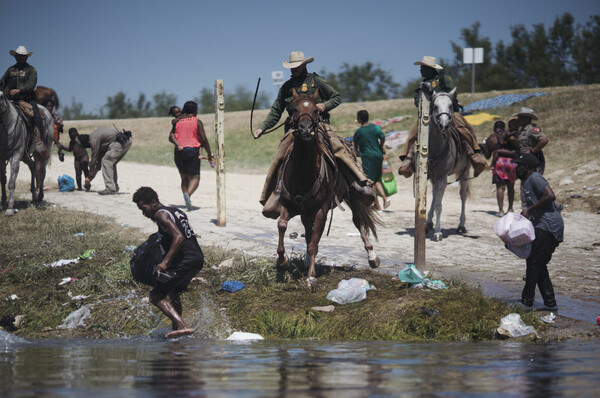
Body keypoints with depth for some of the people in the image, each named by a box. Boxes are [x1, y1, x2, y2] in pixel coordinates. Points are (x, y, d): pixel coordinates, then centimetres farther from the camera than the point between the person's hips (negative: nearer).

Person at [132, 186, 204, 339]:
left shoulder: (161, 214, -8)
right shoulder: (176, 211, 20)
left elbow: (179, 237, -22)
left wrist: (165, 262, -27)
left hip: (184, 261, -10)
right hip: (198, 258, 10)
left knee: (156, 297, -9)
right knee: (174, 293, 31)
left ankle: (183, 326, -23)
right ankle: (176, 328, 39)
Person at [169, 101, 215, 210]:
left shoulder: (178, 121, 13)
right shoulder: (197, 122, 1)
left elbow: (171, 136, -1)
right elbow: (204, 140, -3)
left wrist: (177, 145, -12)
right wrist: (210, 156, 2)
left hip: (179, 151, 4)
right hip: (192, 150, -4)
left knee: (184, 177, 14)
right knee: (195, 177, -4)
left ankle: (187, 200, 2)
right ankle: (188, 194, -33)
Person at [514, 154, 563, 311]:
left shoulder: (535, 178, -8)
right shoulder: (527, 182, 23)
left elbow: (550, 196, -22)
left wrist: (529, 209, -18)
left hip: (548, 225, -11)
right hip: (543, 226, 11)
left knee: (534, 262, -9)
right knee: (539, 264, 12)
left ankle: (527, 302, -7)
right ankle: (550, 303, 13)